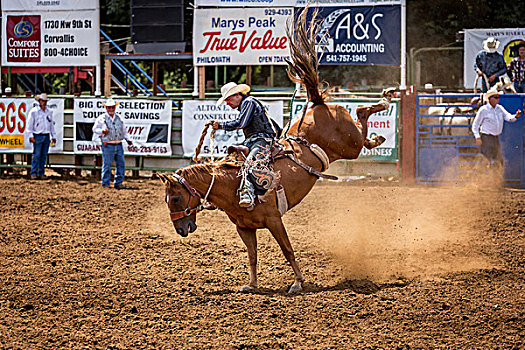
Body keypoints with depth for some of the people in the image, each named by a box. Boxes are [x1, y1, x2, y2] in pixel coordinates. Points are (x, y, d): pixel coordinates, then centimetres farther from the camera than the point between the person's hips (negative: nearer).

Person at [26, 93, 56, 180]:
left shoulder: (49, 112, 13)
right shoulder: (34, 111, -2)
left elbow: (51, 124, 19)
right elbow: (29, 124, -3)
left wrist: (53, 136, 16)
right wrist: (30, 136, -10)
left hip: (46, 136, 5)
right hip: (38, 136, -5)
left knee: (44, 156, 5)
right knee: (36, 155, -9)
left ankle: (41, 173, 10)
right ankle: (33, 173, -6)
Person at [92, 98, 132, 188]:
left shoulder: (119, 118, 13)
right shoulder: (101, 119, 2)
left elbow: (124, 131, 21)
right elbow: (94, 129, 6)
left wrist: (128, 139, 6)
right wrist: (102, 131, -13)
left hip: (119, 145, 4)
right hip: (108, 146, -4)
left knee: (121, 164, 3)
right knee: (107, 165, -4)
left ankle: (118, 183, 12)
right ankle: (106, 184, 3)